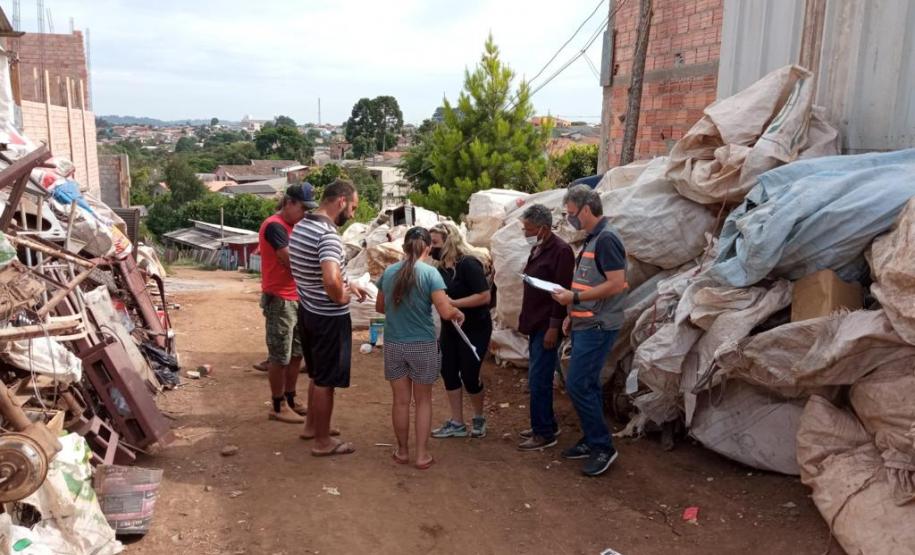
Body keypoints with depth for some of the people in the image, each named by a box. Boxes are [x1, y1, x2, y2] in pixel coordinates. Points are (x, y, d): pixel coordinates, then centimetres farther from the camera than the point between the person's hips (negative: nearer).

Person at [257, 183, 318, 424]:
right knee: (279, 356, 1)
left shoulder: (293, 226, 13)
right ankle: (278, 406, 12)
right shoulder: (274, 226, -16)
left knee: (296, 354, 15)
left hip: (296, 299, 9)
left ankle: (290, 400, 27)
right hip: (279, 300, -9)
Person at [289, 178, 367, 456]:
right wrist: (342, 297, -19)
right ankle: (323, 441, 19)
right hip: (329, 317, -9)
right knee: (326, 380, 5)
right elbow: (330, 280, -39)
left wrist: (347, 285, 14)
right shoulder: (328, 234, -25)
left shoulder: (300, 226, 6)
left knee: (317, 374, 24)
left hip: (307, 311, 9)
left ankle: (311, 425, 39)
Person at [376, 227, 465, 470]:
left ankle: (402, 451, 26)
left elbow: (380, 307, 13)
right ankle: (422, 454, 17)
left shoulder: (389, 272, 1)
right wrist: (459, 313, 4)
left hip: (393, 344, 3)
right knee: (423, 400, 12)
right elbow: (445, 312, -17)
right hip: (422, 345, -3)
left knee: (401, 400, 14)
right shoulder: (430, 273, -13)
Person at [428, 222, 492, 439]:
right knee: (448, 371, 7)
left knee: (469, 374, 0)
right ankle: (457, 423, 20)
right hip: (450, 327, 8)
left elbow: (484, 297, -25)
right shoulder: (442, 266, 3)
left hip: (474, 328, -7)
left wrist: (452, 303, -26)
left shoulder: (468, 263, -20)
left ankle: (479, 418, 26)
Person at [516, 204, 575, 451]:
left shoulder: (561, 251, -16)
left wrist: (553, 327, -21)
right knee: (538, 378, 15)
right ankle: (547, 424, 27)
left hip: (547, 326, -9)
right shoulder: (537, 249, 13)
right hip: (535, 324, 9)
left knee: (539, 380, -5)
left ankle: (544, 434, 5)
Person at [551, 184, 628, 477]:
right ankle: (591, 441, 25)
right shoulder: (592, 238, 14)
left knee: (578, 384, -9)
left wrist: (573, 297, -19)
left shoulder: (606, 239, -16)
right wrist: (574, 313, 15)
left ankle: (603, 447, 3)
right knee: (588, 384, 14)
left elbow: (616, 284, -23)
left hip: (598, 326, -10)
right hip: (586, 324, 10)